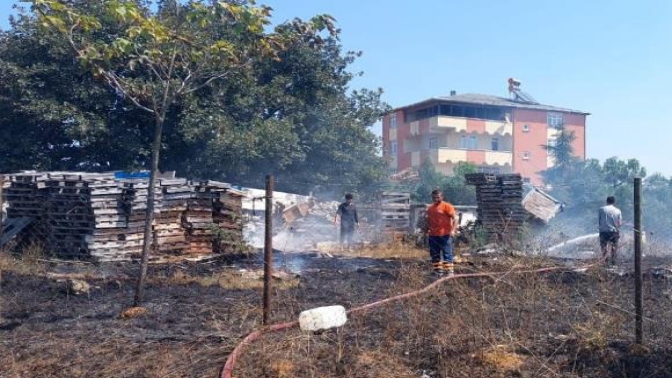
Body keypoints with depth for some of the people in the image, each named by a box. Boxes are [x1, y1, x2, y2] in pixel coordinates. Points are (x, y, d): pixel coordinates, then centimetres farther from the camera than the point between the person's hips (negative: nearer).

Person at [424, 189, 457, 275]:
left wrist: (453, 230, -19)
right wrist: (426, 228, 10)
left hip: (445, 235, -7)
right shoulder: (430, 208, 15)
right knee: (435, 254, 11)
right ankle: (438, 271, 20)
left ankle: (449, 272, -3)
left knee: (447, 254, -5)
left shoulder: (446, 206, -5)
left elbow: (455, 218, -10)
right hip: (433, 235, 7)